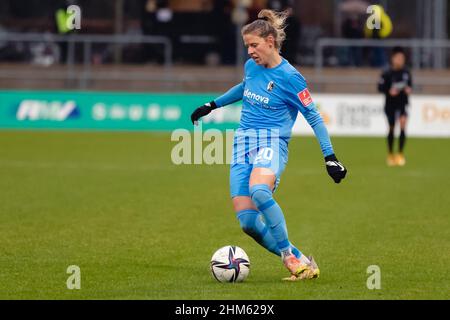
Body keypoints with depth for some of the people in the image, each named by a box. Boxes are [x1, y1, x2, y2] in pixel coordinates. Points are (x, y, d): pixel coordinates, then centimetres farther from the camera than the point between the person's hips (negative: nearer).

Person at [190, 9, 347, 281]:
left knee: (259, 190, -39)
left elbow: (314, 117, -4)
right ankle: (300, 262, 1)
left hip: (272, 142, -6)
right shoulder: (251, 66, 11)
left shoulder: (290, 77, -8)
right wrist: (212, 105, 40)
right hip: (242, 143, 6)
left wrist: (330, 157, -9)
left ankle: (290, 256, -28)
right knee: (247, 220, -10)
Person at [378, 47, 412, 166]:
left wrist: (409, 89, -6)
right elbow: (380, 87, -6)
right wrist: (389, 91, -22)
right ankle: (390, 154, 26)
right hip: (391, 104, -1)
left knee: (403, 124, -18)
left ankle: (400, 154, -10)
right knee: (391, 128, 8)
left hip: (403, 103, 1)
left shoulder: (406, 73, 1)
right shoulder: (387, 74, -8)